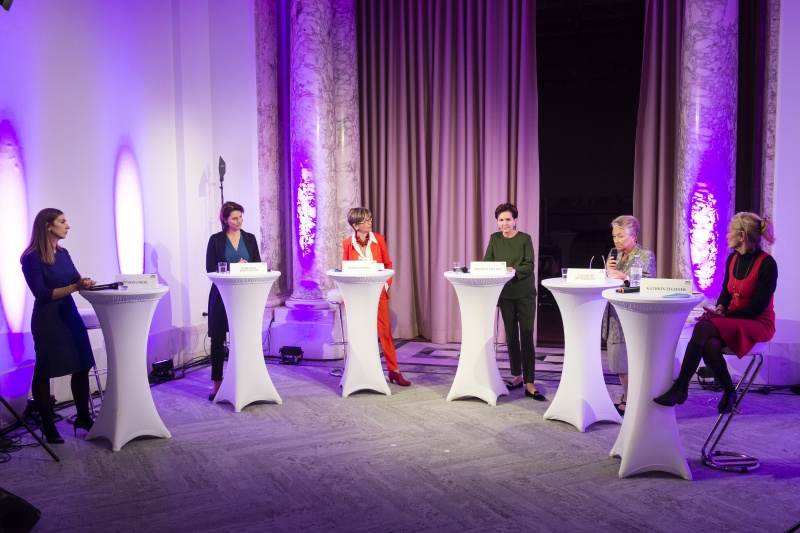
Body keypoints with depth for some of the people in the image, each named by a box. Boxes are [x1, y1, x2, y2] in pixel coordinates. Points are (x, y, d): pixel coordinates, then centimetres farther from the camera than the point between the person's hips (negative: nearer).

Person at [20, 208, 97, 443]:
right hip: (47, 321, -7)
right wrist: (75, 287, -26)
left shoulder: (63, 254, 8)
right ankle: (47, 425, 17)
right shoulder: (32, 258, -13)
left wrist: (85, 282, -17)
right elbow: (42, 294, -18)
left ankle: (83, 417, 21)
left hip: (69, 315, 7)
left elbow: (76, 279, 6)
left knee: (82, 366, 8)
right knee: (43, 372, 6)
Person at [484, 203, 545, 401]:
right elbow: (487, 261, 1)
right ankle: (517, 376, 25)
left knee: (526, 337, -5)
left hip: (525, 294, -3)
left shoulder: (525, 238, -6)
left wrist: (514, 270, -31)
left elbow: (529, 266, -13)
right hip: (505, 294, 4)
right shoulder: (495, 238, 5)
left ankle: (529, 384, -4)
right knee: (511, 336, 11)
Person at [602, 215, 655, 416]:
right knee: (619, 361, 11)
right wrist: (607, 270, -1)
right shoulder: (614, 254, 15)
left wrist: (624, 277, -19)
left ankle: (630, 402, 3)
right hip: (614, 314, 7)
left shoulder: (646, 256, -3)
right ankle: (627, 398, 22)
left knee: (628, 361, -6)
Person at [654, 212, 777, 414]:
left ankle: (679, 388, -27)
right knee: (710, 345, -30)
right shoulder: (733, 259, 9)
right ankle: (729, 392, -8)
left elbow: (758, 306, -15)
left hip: (758, 324, -6)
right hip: (732, 321, 6)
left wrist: (722, 315, -17)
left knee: (703, 328, -30)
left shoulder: (767, 263, -12)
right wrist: (719, 310, -6)